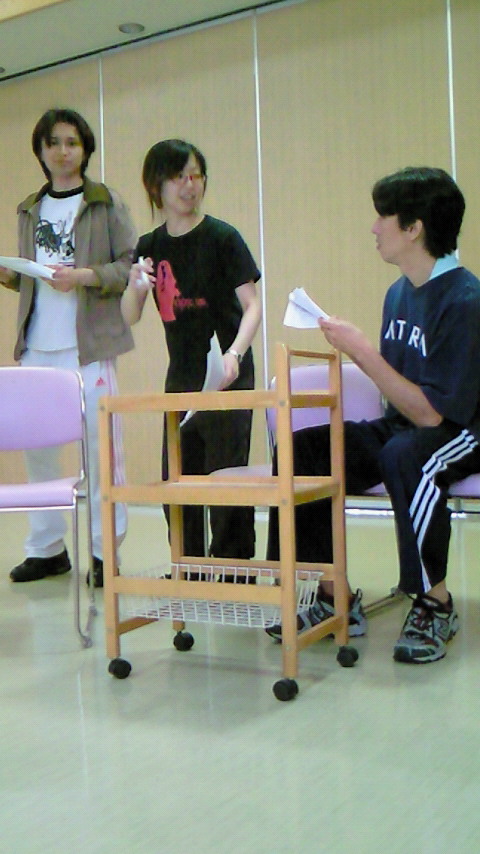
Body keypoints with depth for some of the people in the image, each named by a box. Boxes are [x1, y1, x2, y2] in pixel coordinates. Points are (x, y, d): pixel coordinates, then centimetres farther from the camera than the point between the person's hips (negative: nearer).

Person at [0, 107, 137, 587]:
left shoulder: (105, 203, 4)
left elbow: (132, 267, -3)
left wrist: (85, 276, -17)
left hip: (88, 346, -4)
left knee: (100, 446, -4)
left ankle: (105, 551, 7)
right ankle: (46, 548, 18)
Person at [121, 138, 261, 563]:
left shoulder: (222, 237, -8)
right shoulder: (150, 247, 6)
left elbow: (253, 306, -12)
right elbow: (130, 317, 4)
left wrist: (234, 353, -28)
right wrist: (136, 286, -17)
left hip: (227, 375, -5)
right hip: (181, 376, 5)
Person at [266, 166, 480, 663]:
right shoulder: (400, 292, 6)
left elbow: (432, 413, -25)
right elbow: (399, 387, 12)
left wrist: (362, 351, -24)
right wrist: (353, 350, -4)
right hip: (402, 426, 8)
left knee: (405, 455, -40)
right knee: (301, 450, -11)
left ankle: (435, 603, -19)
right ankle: (336, 598, -5)